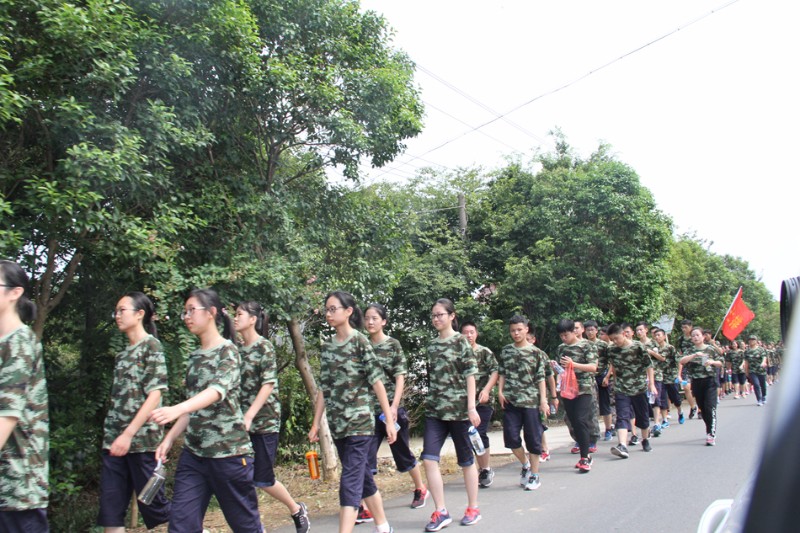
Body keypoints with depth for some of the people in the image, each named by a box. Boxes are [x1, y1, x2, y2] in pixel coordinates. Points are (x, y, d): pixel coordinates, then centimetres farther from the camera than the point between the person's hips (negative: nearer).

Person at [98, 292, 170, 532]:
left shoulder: (151, 345, -6)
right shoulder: (122, 354, 16)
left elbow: (155, 395, -14)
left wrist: (128, 434, -19)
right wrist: (111, 435, 12)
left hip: (142, 439, -7)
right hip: (114, 439, 7)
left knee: (153, 505, 2)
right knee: (110, 510, 4)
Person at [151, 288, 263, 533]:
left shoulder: (227, 350, -9)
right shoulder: (194, 357, 13)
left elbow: (218, 390, -28)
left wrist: (177, 409, -43)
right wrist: (169, 438, 7)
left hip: (228, 451, -7)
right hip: (193, 452, 7)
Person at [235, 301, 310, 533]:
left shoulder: (264, 347, -9)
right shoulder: (238, 349, 9)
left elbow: (268, 385, -16)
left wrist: (249, 416, -24)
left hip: (264, 420, -6)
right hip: (243, 421, 6)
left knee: (262, 479, -1)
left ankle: (297, 510, 23)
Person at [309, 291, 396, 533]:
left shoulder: (360, 341, -8)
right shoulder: (327, 346, 9)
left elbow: (377, 382, -9)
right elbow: (324, 388, 12)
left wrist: (390, 420, -11)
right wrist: (316, 423, 9)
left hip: (359, 422, -6)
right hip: (337, 424, 6)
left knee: (350, 481, -11)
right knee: (363, 478, 16)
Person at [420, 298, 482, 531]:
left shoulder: (461, 342, -3)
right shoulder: (432, 345, 12)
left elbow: (470, 376, -7)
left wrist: (471, 407, -13)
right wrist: (430, 402, 16)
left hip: (458, 408, -5)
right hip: (434, 409, 5)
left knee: (466, 459, 6)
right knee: (429, 459, -7)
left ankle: (473, 509, 21)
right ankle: (441, 512, 2)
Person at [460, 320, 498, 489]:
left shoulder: (485, 352, -2)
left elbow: (495, 372, -9)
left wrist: (486, 389, -22)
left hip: (483, 401, -4)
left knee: (480, 434, -10)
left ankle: (486, 470, 6)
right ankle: (482, 470, 20)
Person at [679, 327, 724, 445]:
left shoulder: (710, 349, 3)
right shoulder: (690, 351, 8)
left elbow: (720, 363, 8)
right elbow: (682, 361, -9)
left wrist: (712, 362, -13)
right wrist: (694, 355, -21)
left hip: (710, 381, -3)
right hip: (696, 382, 3)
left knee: (710, 408, -12)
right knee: (702, 409, 10)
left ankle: (711, 435, -13)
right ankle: (711, 430, 26)